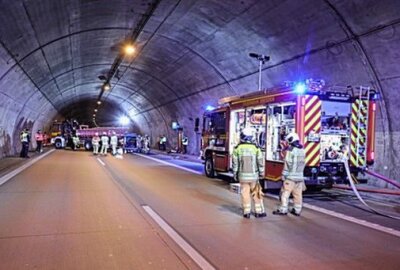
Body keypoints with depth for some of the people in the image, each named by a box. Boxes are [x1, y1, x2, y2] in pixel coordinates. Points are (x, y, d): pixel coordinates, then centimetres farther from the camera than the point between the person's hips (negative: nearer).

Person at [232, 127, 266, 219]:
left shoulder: (237, 148, -5)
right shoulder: (255, 148, -6)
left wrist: (235, 174, 9)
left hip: (243, 175, 0)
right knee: (256, 194, 9)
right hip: (254, 175, 0)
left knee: (245, 194, 7)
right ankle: (259, 211, 15)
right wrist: (261, 173, 8)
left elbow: (235, 163, -1)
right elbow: (260, 162, -3)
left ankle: (247, 212, 10)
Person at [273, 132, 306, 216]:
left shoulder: (291, 150, -11)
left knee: (285, 193, -1)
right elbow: (303, 164, 14)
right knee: (298, 194, 9)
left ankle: (283, 210, 0)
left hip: (291, 176, -7)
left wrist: (284, 175, -8)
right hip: (300, 176, 7)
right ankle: (297, 210, 14)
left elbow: (288, 164, -13)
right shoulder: (302, 151, 10)